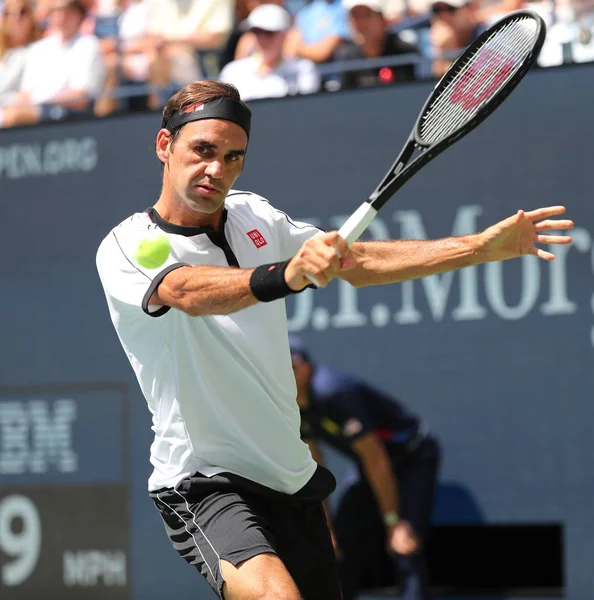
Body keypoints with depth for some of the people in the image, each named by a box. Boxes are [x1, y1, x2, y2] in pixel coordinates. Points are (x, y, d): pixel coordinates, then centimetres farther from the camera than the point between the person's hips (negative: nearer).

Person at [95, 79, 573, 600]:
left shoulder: (256, 217, 8)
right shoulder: (126, 248, -12)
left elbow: (358, 262, 12)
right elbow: (188, 291, -32)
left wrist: (485, 246, 3)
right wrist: (287, 274, -51)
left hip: (292, 476, 7)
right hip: (202, 484, -7)